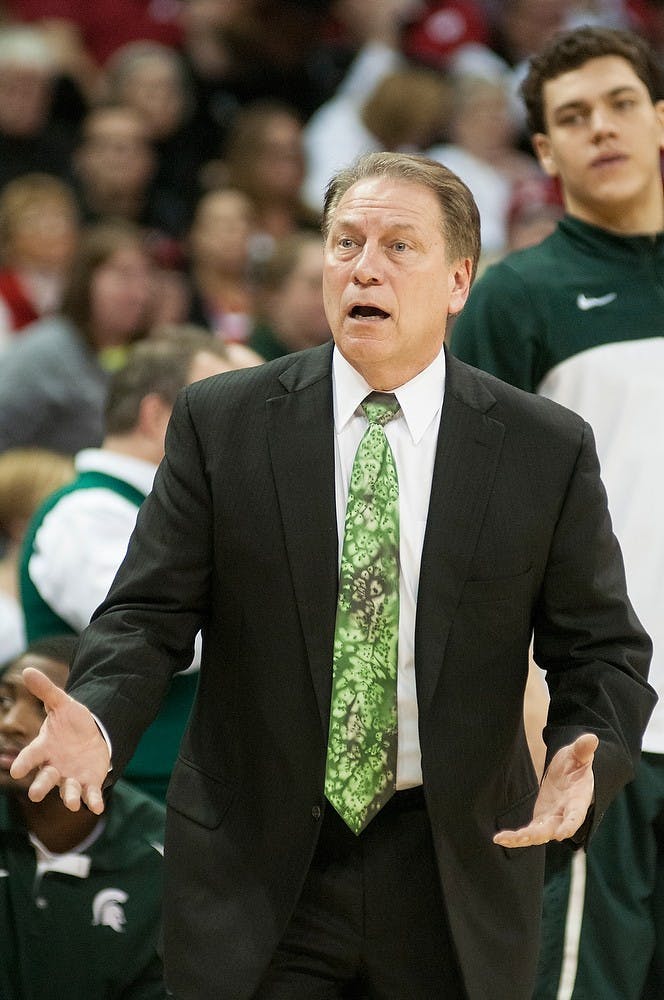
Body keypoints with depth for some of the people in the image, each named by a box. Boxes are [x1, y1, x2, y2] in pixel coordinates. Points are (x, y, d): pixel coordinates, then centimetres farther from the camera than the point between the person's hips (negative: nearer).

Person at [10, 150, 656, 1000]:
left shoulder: (548, 449, -1)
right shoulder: (218, 422, -1)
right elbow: (149, 613, -1)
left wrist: (585, 759, -18)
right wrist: (98, 719, -22)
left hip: (456, 877, 1)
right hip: (252, 880, -1)